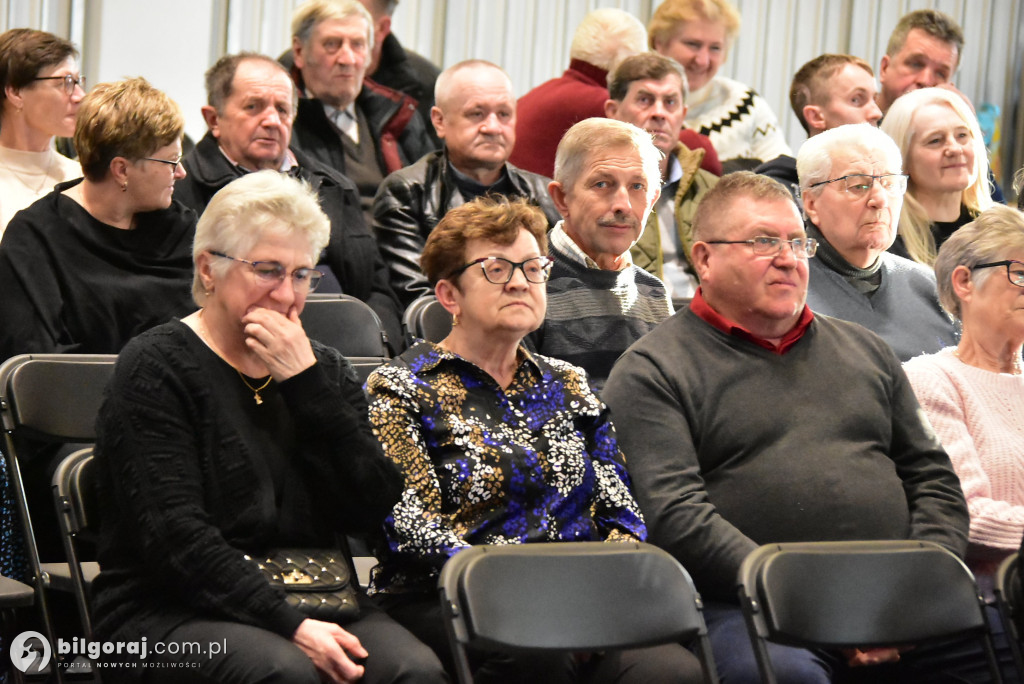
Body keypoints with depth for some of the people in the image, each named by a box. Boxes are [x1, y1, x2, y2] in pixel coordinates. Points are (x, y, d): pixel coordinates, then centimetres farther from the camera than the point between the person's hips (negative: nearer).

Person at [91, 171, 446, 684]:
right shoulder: (155, 368, -1)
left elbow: (372, 511, 1)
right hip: (168, 615, -4)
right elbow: (175, 537, -13)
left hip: (307, 609, 5)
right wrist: (289, 626, -23)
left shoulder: (323, 369, 16)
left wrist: (306, 383, -7)